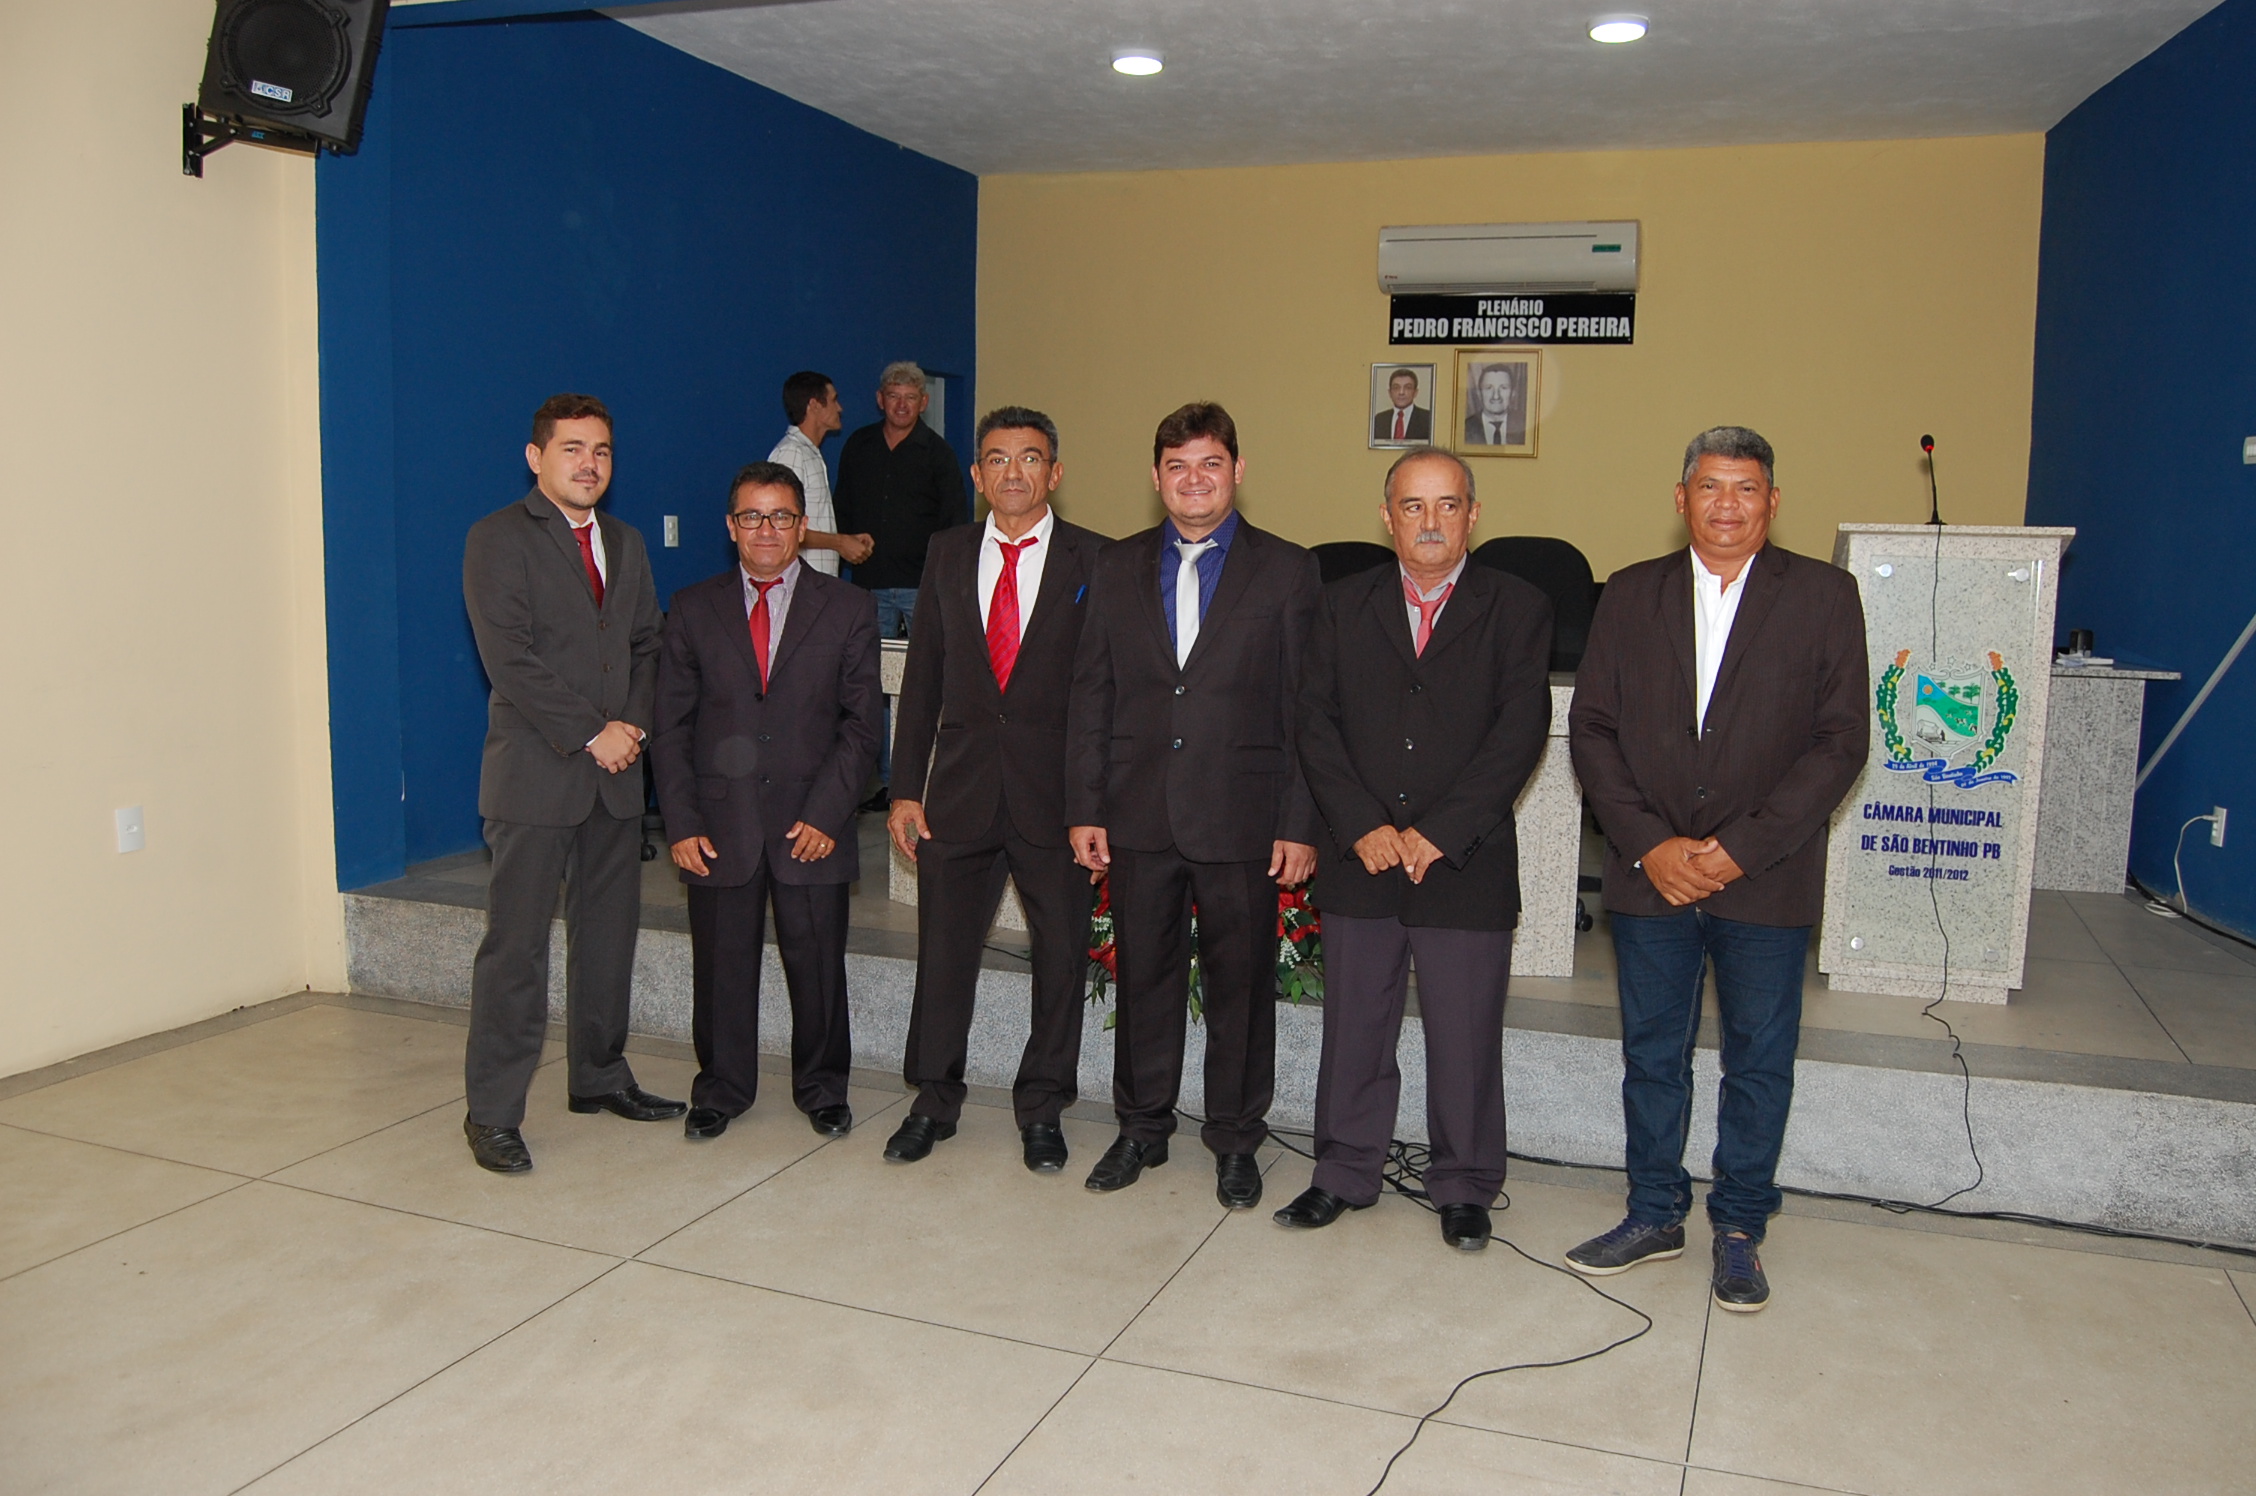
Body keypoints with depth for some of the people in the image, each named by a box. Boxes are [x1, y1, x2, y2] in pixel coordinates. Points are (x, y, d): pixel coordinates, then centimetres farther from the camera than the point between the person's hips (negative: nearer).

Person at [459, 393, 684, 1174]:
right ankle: (492, 1113, 6)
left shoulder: (626, 543, 16)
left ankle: (599, 1076, 28)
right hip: (535, 775, -6)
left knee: (610, 933, 13)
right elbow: (509, 658, -13)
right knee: (516, 945, -3)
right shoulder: (498, 539, -5)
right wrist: (591, 734, -15)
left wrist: (634, 723, -1)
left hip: (615, 774, 6)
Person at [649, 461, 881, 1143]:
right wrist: (681, 823, -3)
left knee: (817, 962, 5)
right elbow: (671, 726, 6)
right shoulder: (693, 608, 7)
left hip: (811, 824, -1)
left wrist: (825, 813, -9)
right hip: (721, 825, 1)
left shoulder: (848, 610, 4)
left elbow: (861, 724, 1)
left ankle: (821, 1088, 25)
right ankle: (721, 1088, 27)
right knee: (721, 964, 8)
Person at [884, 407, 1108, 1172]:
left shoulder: (1096, 560, -1)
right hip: (961, 787, 2)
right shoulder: (947, 554, 8)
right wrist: (906, 788, 3)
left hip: (1057, 792, -2)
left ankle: (1042, 1109, 26)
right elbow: (922, 676, 8)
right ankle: (934, 1101, 27)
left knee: (1062, 956, 7)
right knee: (943, 953, 9)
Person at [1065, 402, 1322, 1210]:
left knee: (1241, 983, 8)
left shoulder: (1287, 571, 0)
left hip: (1241, 821, -2)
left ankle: (1235, 1140, 25)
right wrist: (1084, 808, 2)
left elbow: (1307, 710, -2)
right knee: (1143, 976, 12)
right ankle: (1142, 1128, 30)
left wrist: (1301, 824, -7)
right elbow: (1090, 696, 8)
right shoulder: (1116, 567, 8)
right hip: (1138, 816, 3)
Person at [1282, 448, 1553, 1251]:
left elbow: (1520, 733, -7)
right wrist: (1362, 827, -11)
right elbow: (1316, 723, 2)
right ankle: (1345, 1173, 28)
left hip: (1467, 863, -2)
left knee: (1465, 1039, 5)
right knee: (1353, 1028, 11)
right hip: (1358, 859, 2)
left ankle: (1464, 1187, 24)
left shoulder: (1517, 608, 1)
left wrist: (1437, 833, -14)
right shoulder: (1343, 604, 8)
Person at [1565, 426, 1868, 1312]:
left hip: (1766, 881, -2)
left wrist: (1743, 847, -14)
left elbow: (1840, 741, -6)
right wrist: (1648, 844, -9)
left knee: (1759, 1063, 9)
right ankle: (1655, 1213, 29)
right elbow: (1592, 730, 3)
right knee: (1651, 1054, 12)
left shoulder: (1822, 597, -1)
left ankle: (1739, 1230, 26)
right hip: (1649, 874, 2)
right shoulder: (1631, 596, 6)